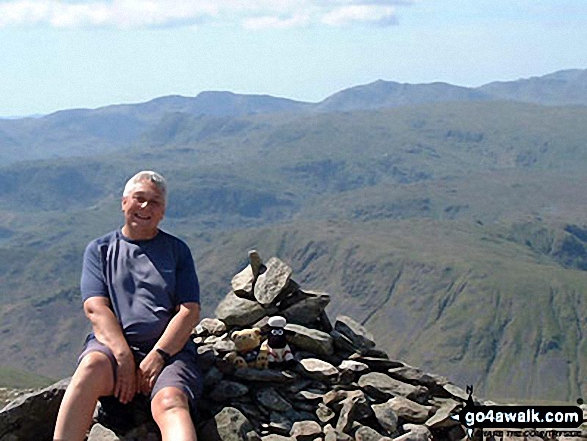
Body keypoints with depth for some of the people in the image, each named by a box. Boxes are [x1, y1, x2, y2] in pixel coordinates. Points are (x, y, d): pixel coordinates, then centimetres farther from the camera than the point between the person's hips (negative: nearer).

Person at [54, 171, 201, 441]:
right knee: (93, 365, -35)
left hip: (169, 349, 0)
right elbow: (96, 308, 1)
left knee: (170, 401, -32)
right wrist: (123, 357, -15)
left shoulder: (177, 250, 16)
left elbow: (190, 312, 5)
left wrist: (157, 356, -11)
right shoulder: (99, 249, 15)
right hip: (112, 344, 0)